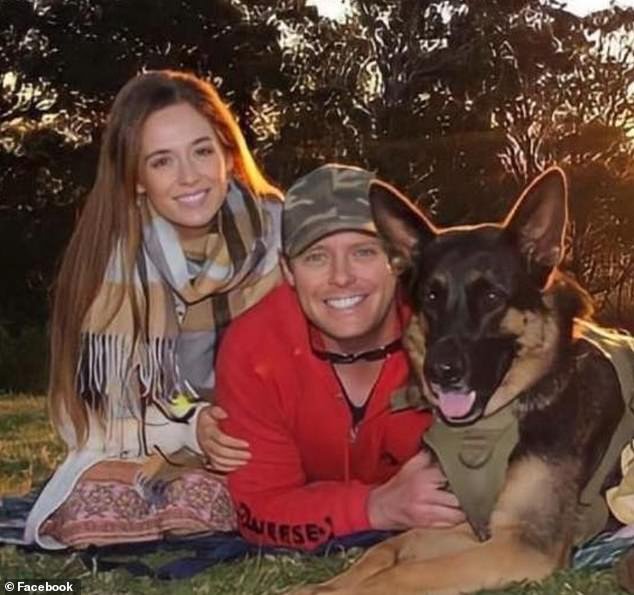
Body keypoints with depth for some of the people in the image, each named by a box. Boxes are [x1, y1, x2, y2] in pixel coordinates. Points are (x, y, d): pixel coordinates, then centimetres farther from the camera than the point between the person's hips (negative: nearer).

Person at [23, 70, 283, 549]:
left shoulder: (277, 231, -12)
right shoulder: (110, 258, -13)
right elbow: (89, 414, -11)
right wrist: (187, 427, -26)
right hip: (144, 459, 0)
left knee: (200, 498, -32)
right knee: (93, 514, -30)